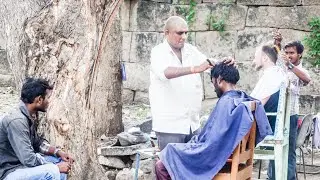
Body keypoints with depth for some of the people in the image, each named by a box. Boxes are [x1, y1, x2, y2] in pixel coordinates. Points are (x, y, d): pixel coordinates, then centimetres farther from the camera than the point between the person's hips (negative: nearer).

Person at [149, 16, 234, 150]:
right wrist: (194, 69, -37)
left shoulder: (191, 50, 11)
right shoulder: (159, 52, -7)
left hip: (192, 123, 6)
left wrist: (225, 64, -13)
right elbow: (165, 72, -27)